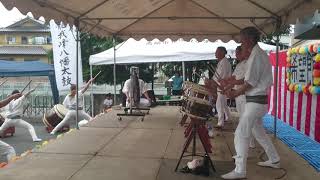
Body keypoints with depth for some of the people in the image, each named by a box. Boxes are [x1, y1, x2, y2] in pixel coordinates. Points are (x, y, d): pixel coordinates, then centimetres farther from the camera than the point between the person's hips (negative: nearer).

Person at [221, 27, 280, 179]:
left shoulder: (255, 55, -17)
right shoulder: (261, 54, 14)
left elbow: (250, 83, -20)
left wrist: (235, 94, -9)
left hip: (255, 101, -10)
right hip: (260, 99, 10)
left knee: (241, 134, -7)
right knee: (258, 131, 23)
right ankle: (274, 160, 34)